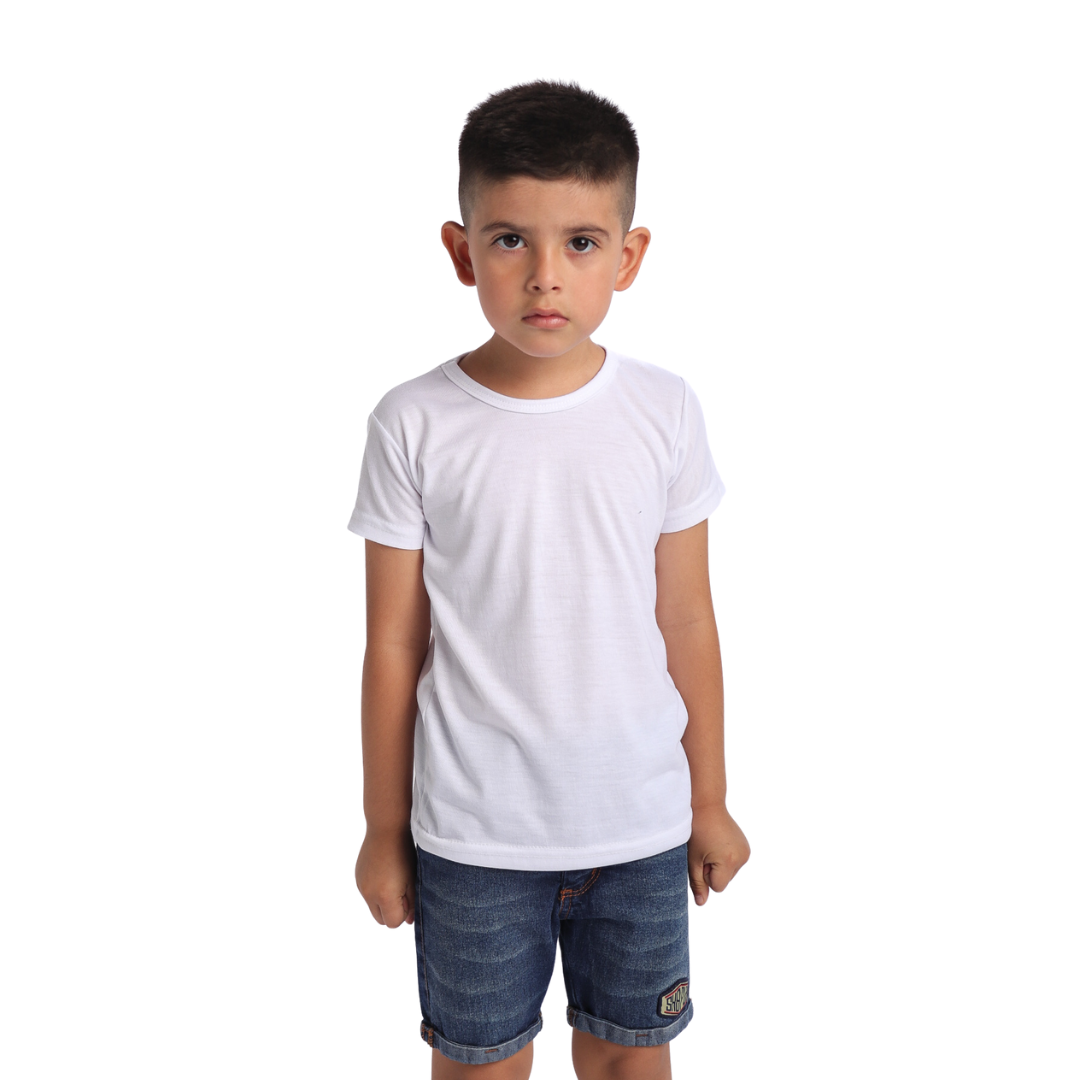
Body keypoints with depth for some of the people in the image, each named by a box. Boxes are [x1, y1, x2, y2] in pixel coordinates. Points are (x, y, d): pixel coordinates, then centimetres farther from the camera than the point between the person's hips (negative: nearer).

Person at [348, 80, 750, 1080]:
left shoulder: (665, 413, -6)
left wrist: (710, 801, 8)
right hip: (472, 833, -1)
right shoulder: (414, 426, -11)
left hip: (640, 821, 2)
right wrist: (384, 829, 3)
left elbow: (686, 623, 1)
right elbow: (394, 646, -4)